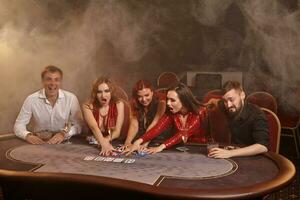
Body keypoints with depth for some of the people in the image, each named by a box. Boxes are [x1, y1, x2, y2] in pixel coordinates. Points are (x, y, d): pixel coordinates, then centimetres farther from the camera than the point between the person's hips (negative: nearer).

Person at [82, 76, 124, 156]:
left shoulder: (118, 104, -3)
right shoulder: (87, 106, -7)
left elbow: (117, 131, -8)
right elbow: (94, 128, -22)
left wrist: (107, 139, -28)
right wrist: (104, 144, -39)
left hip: (114, 143, 0)